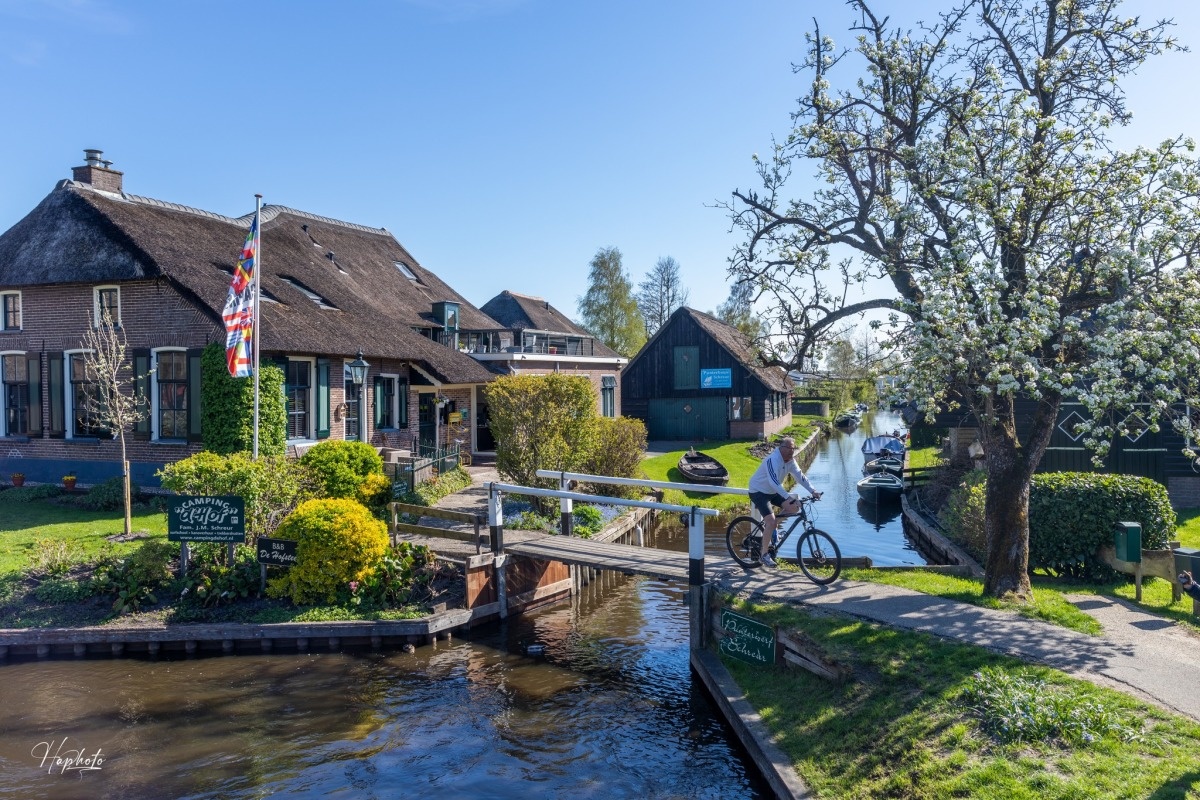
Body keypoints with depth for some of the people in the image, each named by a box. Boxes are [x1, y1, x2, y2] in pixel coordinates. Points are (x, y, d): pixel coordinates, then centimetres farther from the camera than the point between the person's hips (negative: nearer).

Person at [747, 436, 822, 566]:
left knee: (794, 507, -3)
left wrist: (813, 491, -14)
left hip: (773, 492, 9)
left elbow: (800, 476, -2)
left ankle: (770, 527, 14)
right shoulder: (773, 460, -28)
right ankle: (765, 554, -5)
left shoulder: (790, 461, -2)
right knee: (771, 521, -19)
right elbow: (774, 483, -38)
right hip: (758, 492, -9)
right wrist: (788, 497, -47)